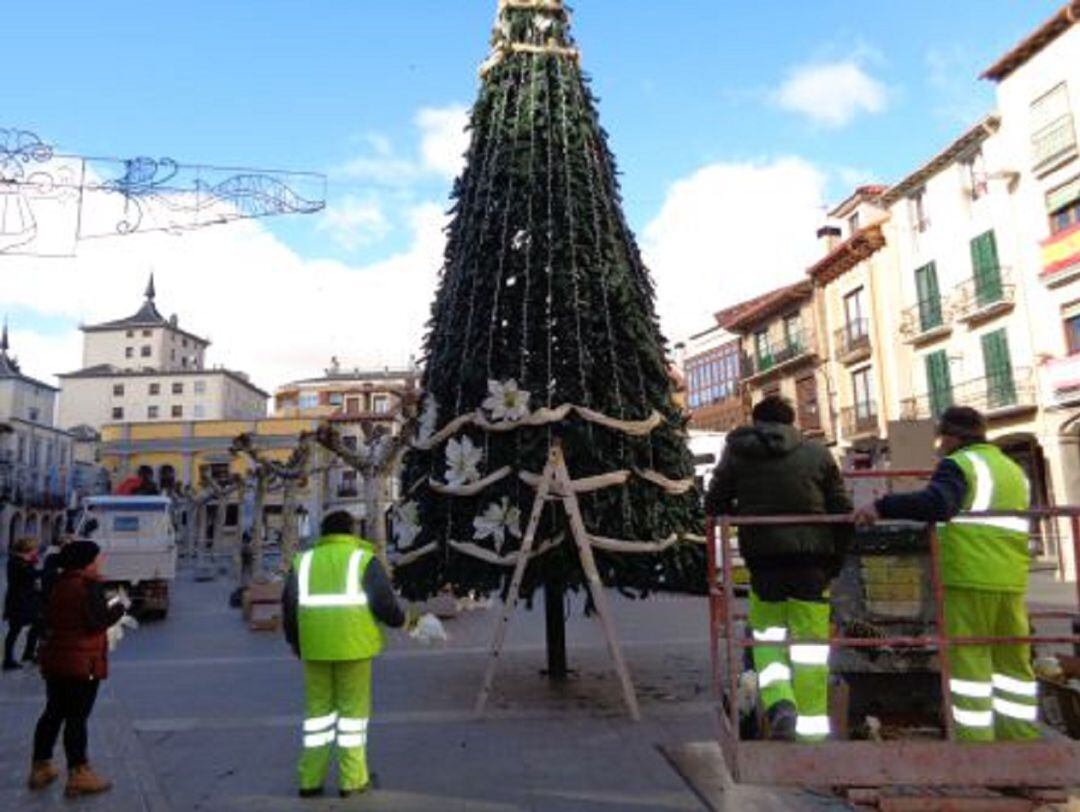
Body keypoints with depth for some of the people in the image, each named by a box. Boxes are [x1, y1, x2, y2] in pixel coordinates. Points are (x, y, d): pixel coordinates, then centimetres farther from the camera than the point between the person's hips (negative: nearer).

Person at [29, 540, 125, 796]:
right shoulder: (90, 586, -17)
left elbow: (50, 620, 18)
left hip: (54, 659, 8)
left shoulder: (59, 585, 10)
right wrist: (117, 608, -5)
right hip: (82, 662, -8)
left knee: (53, 714, 17)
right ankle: (78, 775, 6)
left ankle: (40, 768, 26)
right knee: (77, 718, -2)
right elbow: (97, 622, -21)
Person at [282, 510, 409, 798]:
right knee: (353, 706, 7)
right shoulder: (364, 558, -1)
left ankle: (310, 779, 16)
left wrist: (294, 639, 25)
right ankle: (351, 779, 10)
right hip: (352, 644, -3)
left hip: (315, 646, 3)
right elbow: (383, 601, -7)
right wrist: (398, 619, 12)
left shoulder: (305, 560, 10)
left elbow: (289, 604, 10)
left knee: (318, 707, 14)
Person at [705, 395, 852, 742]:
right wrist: (835, 560, 13)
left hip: (762, 559, 0)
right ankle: (811, 726, 11)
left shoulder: (736, 454, 4)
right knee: (811, 640, 8)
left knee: (767, 634, 16)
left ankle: (779, 705, -4)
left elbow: (714, 505, 6)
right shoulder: (817, 453, 5)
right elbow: (842, 510, 5)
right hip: (812, 559, 0)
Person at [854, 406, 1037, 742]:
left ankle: (975, 736, -2)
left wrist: (881, 507, -26)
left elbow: (937, 503, -26)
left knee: (969, 660, -3)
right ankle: (1020, 733, 20)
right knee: (1013, 661, 14)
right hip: (1012, 581, 7)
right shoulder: (1015, 470, 19)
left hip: (968, 578, -7)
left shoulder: (960, 464, -6)